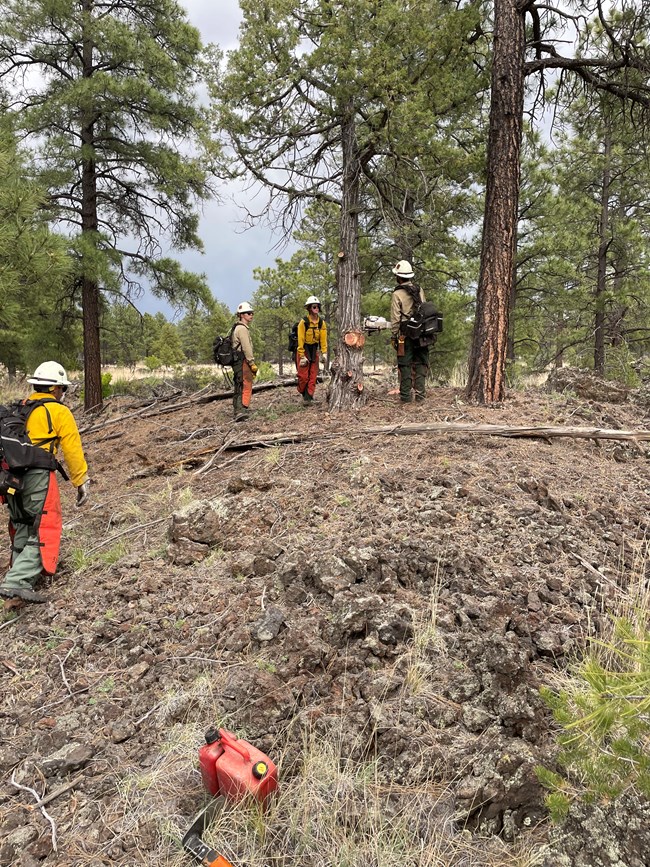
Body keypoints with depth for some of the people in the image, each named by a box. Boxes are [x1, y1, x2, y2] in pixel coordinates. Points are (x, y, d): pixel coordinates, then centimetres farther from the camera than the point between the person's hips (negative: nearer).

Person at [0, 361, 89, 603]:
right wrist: (81, 483, 3)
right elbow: (73, 451, -3)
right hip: (37, 476, -7)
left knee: (22, 529, 20)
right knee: (44, 531, -3)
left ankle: (22, 577, 31)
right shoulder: (59, 412, -2)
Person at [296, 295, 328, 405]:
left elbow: (323, 338, 1)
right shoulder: (304, 322, -16)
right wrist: (302, 356, -17)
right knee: (303, 375, -5)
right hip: (303, 350, -4)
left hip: (314, 350, 5)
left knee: (313, 375, 2)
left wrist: (324, 352, -7)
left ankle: (309, 396, 7)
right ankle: (303, 393, 16)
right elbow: (300, 339, -16)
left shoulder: (321, 322, -1)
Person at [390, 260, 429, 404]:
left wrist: (393, 336, -2)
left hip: (405, 335, -4)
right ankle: (420, 395, 7)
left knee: (405, 365, 2)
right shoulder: (419, 290, 8)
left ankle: (405, 396, 3)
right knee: (420, 364, 8)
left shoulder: (398, 294, -7)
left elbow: (395, 318, -9)